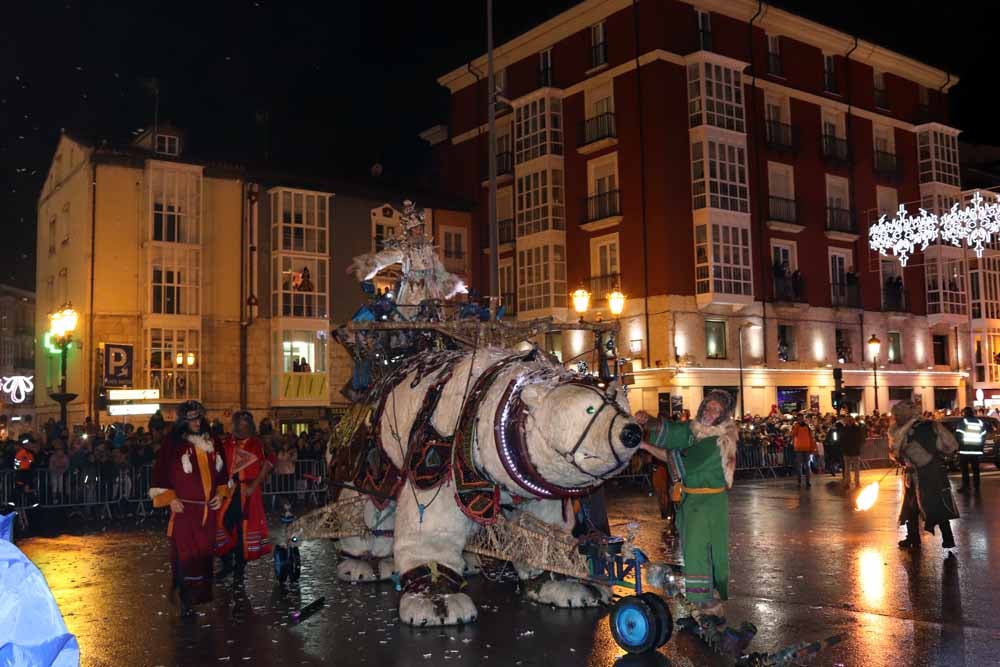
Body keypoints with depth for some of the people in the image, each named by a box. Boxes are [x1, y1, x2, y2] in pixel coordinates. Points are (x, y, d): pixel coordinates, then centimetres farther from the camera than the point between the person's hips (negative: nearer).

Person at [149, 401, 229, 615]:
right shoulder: (173, 444, -4)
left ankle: (200, 595, 20)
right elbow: (160, 472, -3)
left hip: (208, 508, 5)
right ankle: (186, 601, -4)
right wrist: (170, 499, -9)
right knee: (186, 553, -8)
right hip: (184, 508, -5)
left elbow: (221, 471, 20)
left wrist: (220, 493, 9)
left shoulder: (211, 443, 11)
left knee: (205, 551, 7)